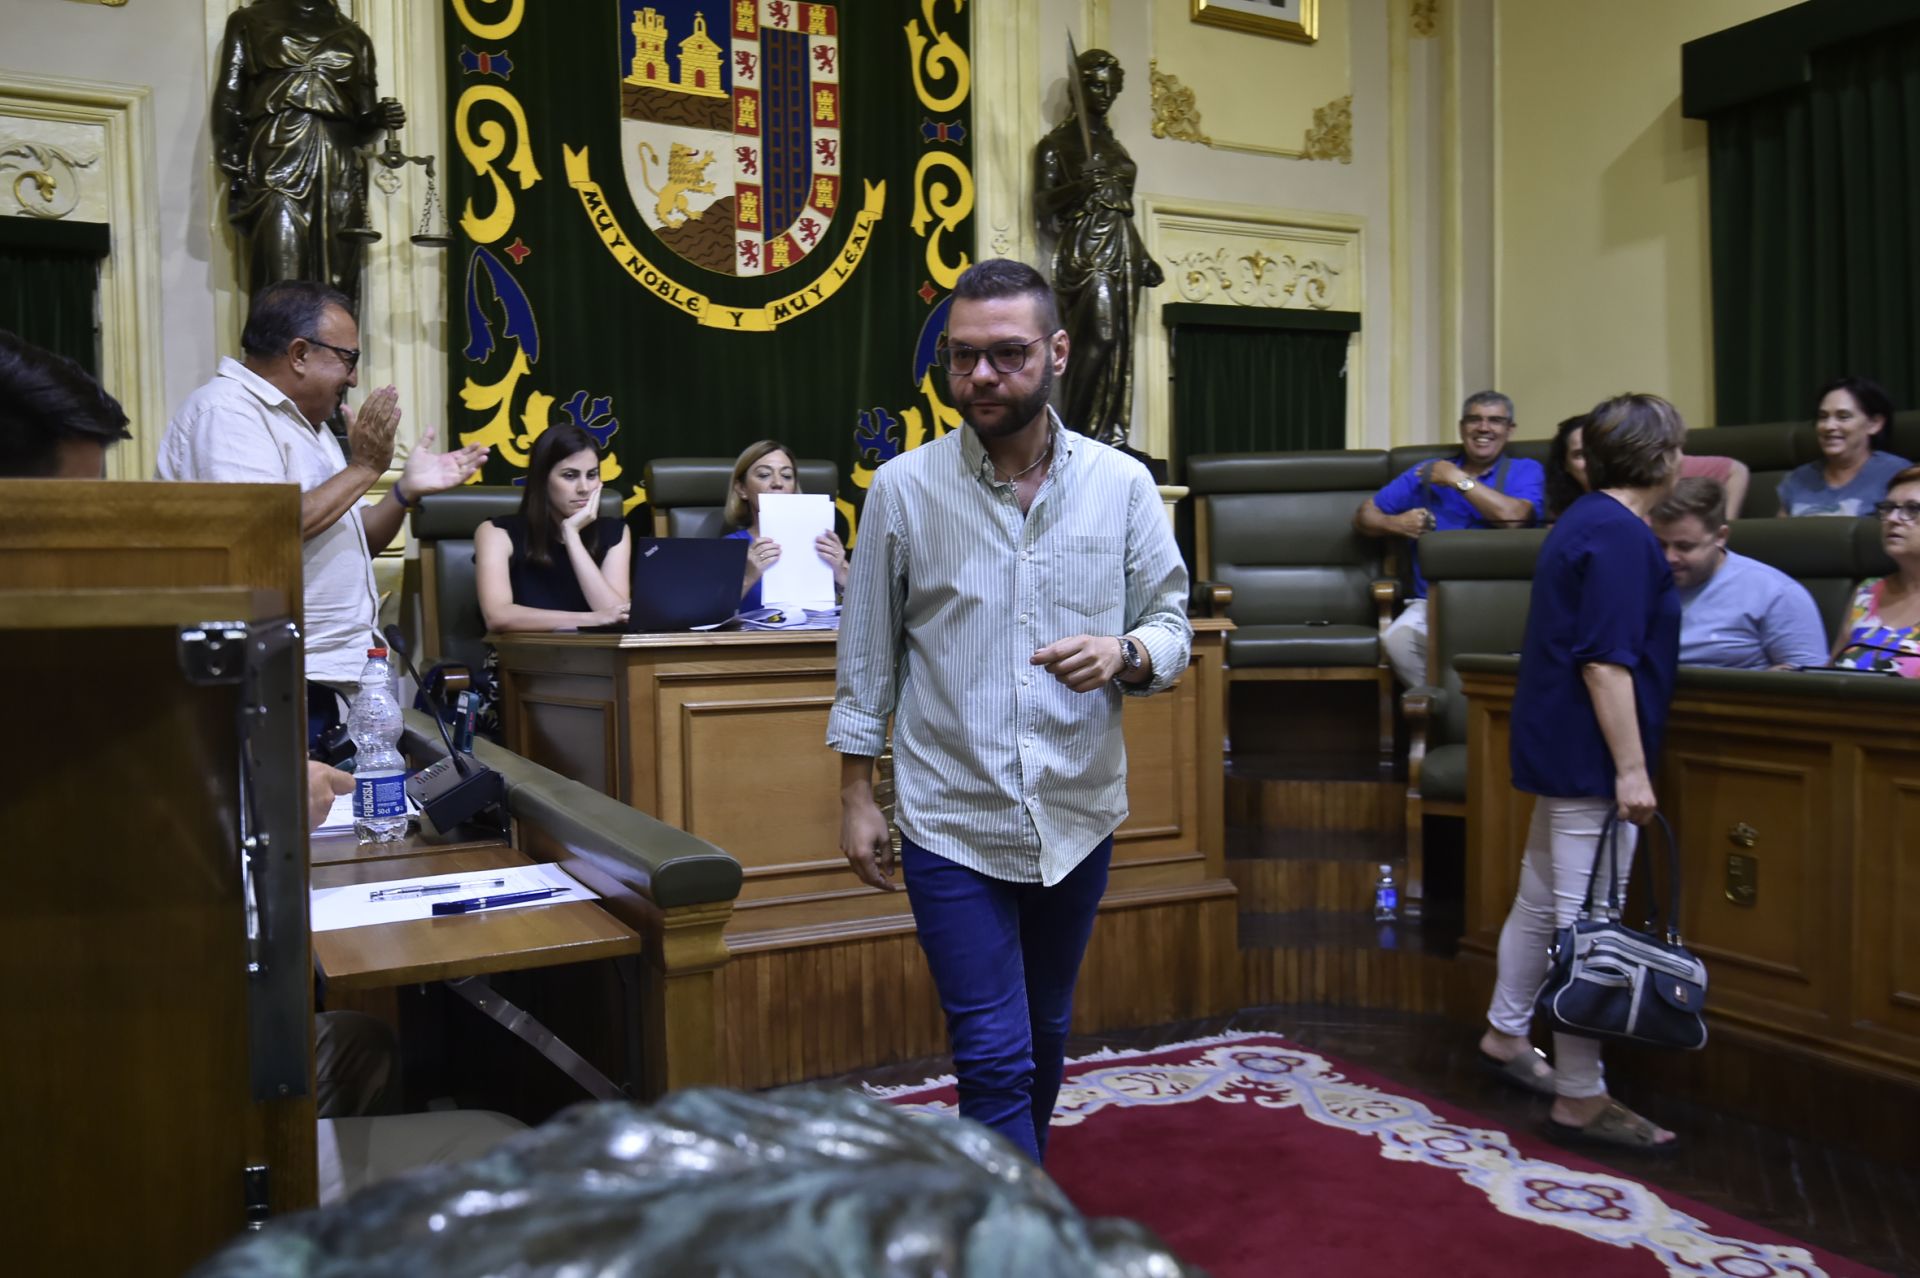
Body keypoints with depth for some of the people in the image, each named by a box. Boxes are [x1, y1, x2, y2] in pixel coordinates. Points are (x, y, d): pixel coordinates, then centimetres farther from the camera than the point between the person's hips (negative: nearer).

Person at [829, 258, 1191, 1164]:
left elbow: (1172, 627, 3)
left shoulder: (1123, 485, -3)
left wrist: (1123, 653, -20)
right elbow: (867, 656, 1)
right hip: (952, 825, -3)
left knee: (1045, 1037, 20)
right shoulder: (903, 488, -6)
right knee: (995, 1057, -4)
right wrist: (856, 794, 1)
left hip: (1077, 817, 3)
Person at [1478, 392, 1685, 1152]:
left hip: (1559, 748, 11)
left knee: (1542, 902, 20)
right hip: (1593, 757, -10)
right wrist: (1632, 768, -22)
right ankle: (1580, 1100, 1)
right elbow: (1606, 662, -23)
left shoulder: (1585, 523, 14)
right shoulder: (1621, 536, -17)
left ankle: (1505, 1035, 33)